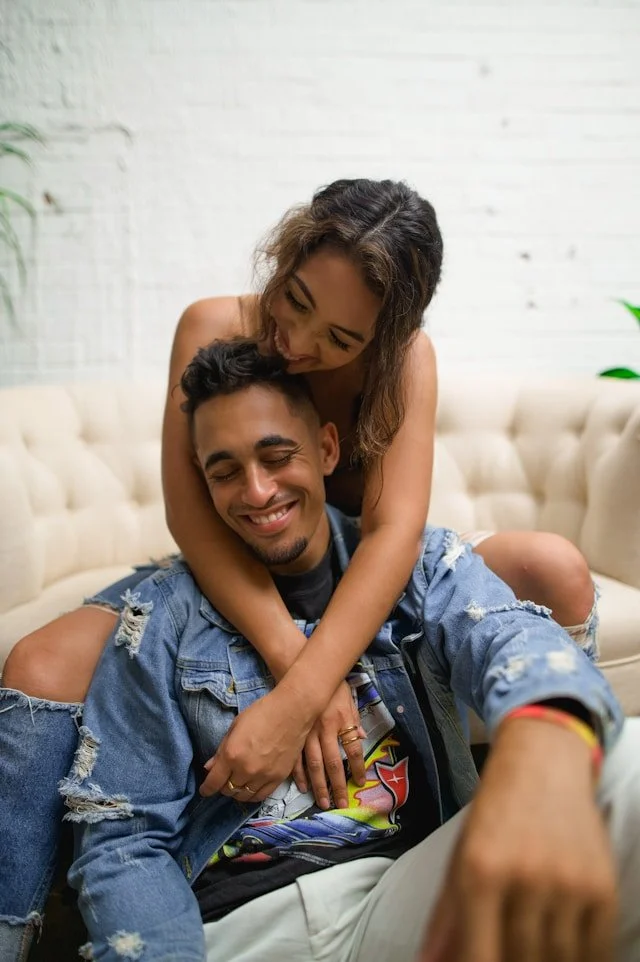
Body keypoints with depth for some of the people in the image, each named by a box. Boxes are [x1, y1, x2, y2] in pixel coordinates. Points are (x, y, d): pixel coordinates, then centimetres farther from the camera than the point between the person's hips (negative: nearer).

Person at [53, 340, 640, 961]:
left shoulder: (422, 562, 5)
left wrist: (543, 741, -45)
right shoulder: (164, 614, 5)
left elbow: (506, 635, -18)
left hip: (409, 888, 0)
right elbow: (122, 835, 3)